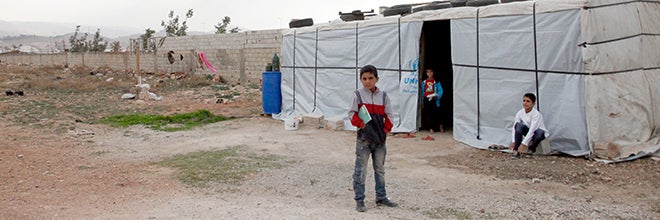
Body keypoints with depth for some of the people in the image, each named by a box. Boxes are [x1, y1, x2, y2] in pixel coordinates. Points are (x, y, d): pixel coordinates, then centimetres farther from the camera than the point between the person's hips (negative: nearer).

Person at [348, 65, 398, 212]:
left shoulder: (383, 96, 4)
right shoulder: (357, 95, -3)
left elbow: (389, 115, 6)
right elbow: (352, 114, -4)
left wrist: (386, 130, -7)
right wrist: (361, 124, -18)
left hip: (380, 138, 3)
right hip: (364, 137, -3)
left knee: (380, 169, 14)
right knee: (360, 170, -1)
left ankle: (381, 197, 27)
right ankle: (359, 200, 8)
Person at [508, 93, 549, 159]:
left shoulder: (536, 114, -27)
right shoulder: (520, 113, -12)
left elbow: (532, 130, -33)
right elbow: (514, 128, -13)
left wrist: (523, 144, -38)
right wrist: (513, 142, -25)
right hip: (528, 133, 4)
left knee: (540, 132, -40)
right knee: (519, 125, -27)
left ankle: (532, 149, -10)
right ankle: (516, 151, -26)